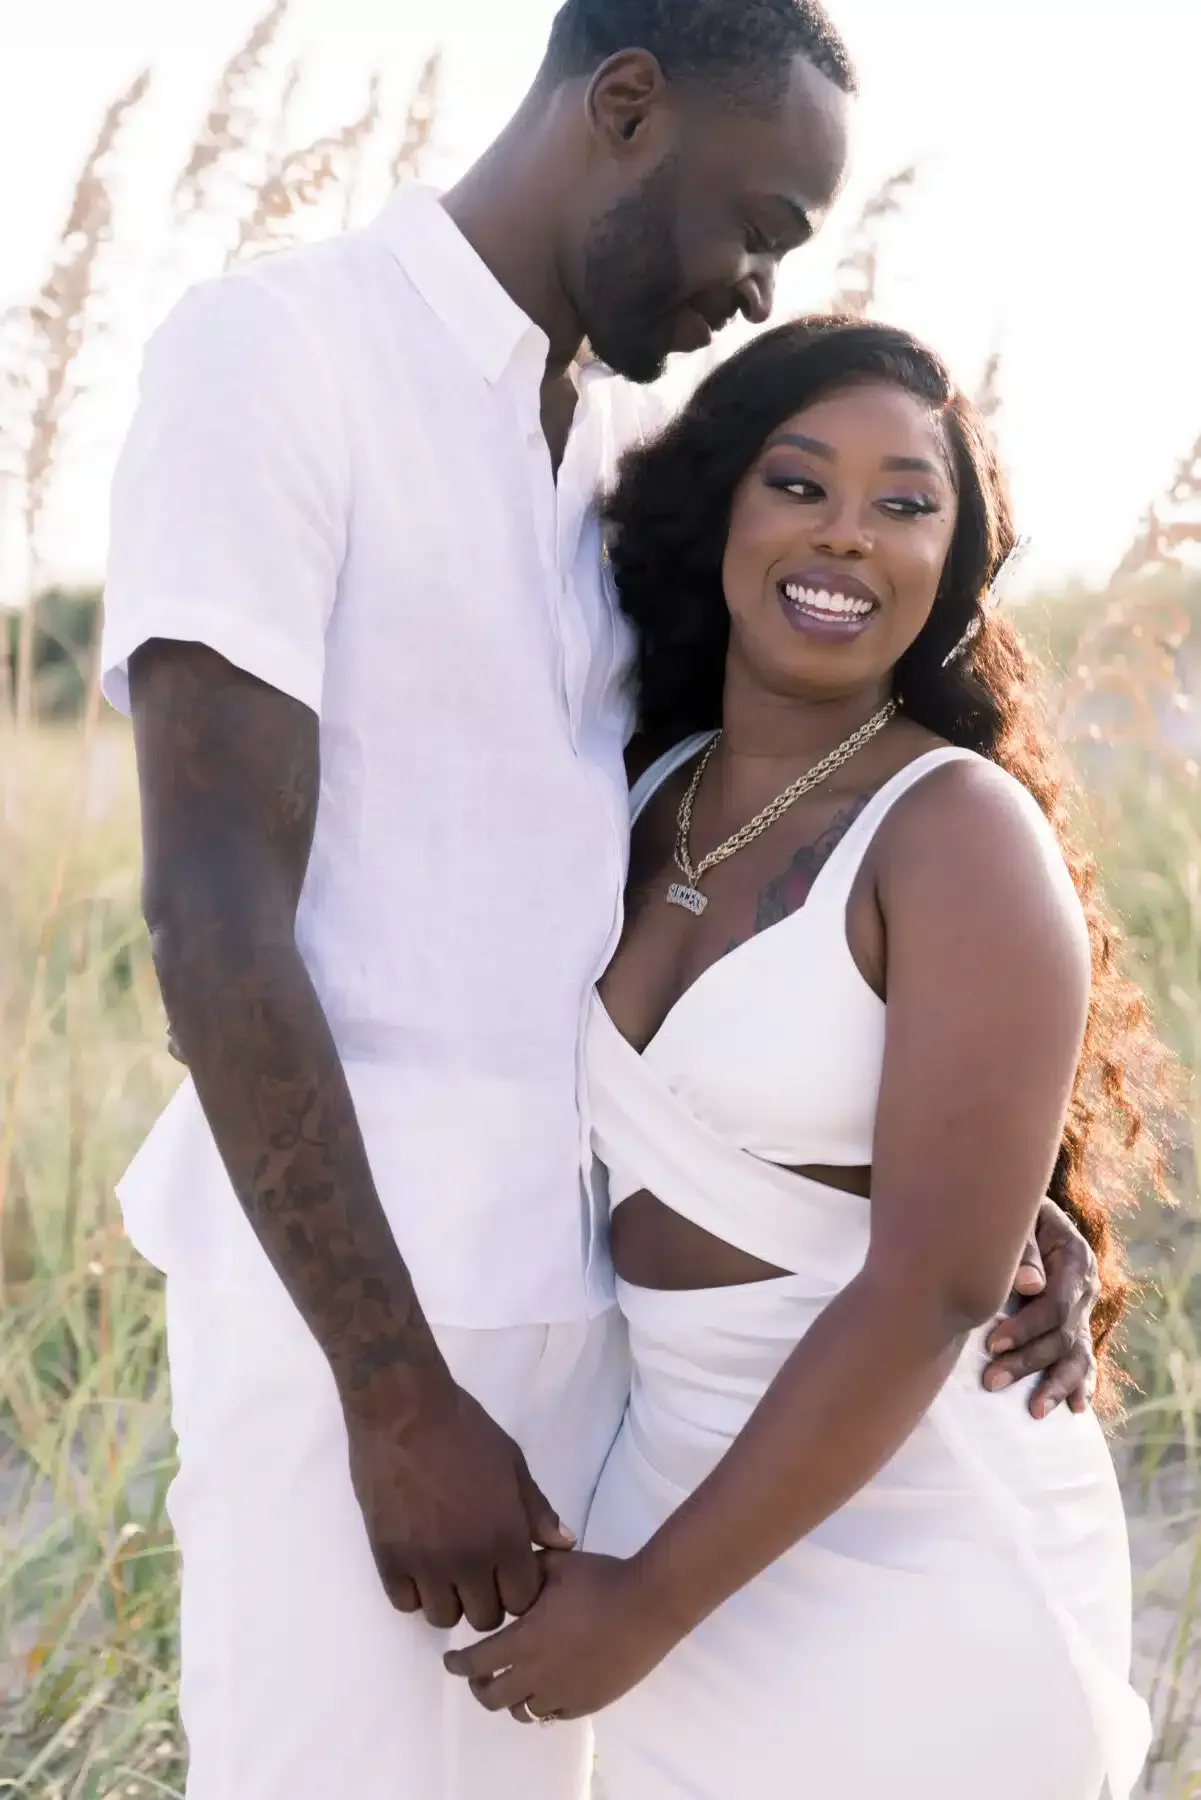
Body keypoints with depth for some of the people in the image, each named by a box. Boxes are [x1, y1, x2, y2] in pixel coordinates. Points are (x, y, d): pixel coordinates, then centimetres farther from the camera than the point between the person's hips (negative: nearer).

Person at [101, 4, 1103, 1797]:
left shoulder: (636, 445, 11)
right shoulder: (271, 353, -11)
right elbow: (217, 914, -17)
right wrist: (401, 1399, -19)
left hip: (587, 1285, 7)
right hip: (344, 1303, -7)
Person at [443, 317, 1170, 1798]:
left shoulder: (963, 835, -16)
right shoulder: (649, 800, 4)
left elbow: (934, 1291, -20)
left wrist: (648, 1603, -17)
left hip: (915, 1550, -6)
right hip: (674, 1485, 6)